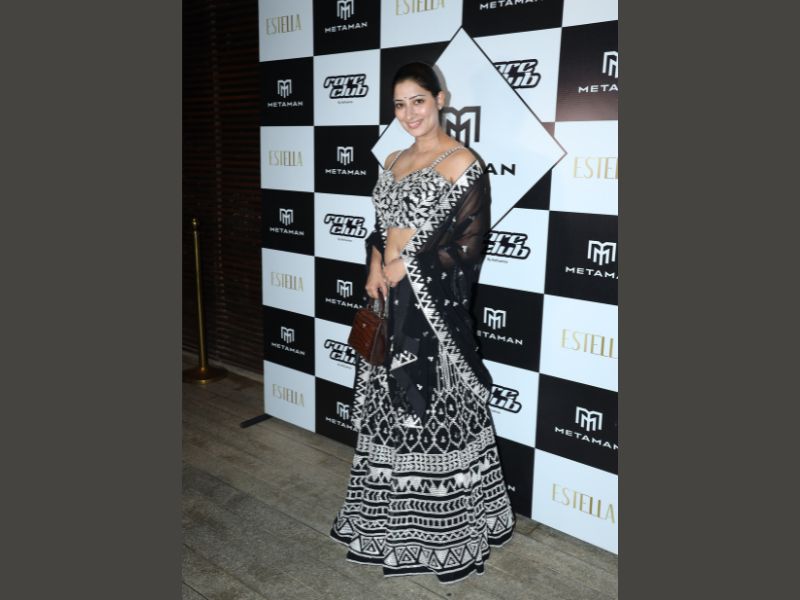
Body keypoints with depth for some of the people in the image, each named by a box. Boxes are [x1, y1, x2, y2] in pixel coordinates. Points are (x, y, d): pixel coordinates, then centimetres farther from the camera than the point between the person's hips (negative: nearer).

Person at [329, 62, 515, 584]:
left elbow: (469, 242, -13)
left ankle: (449, 533, 21)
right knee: (391, 409, 15)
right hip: (390, 302, 8)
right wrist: (376, 264, -3)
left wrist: (407, 267, -13)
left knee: (433, 412, 0)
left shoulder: (462, 162, -8)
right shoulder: (395, 161, 14)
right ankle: (393, 519, 34)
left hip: (433, 306, -7)